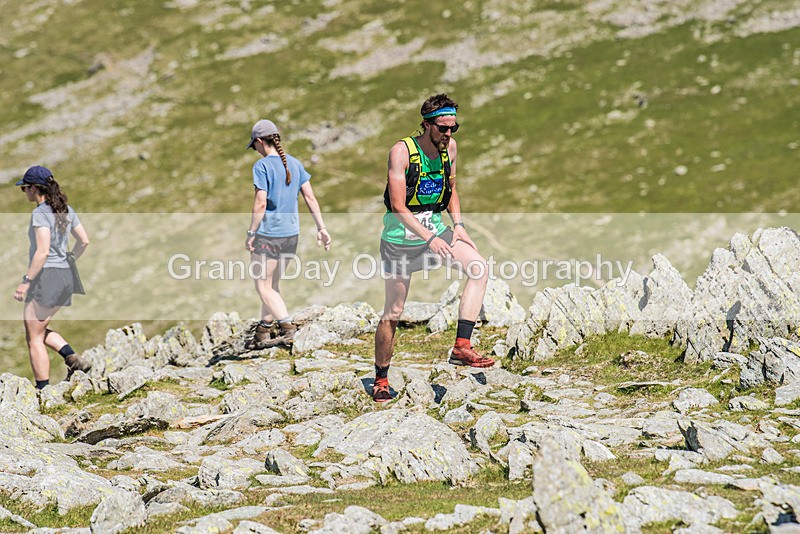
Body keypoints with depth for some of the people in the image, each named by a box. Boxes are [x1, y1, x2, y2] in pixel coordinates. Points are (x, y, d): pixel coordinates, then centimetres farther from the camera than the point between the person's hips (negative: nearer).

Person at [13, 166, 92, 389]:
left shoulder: (40, 213, -15)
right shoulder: (66, 210, 9)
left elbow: (42, 251, -23)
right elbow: (84, 241, 15)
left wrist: (26, 281, -20)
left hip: (45, 278, -8)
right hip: (65, 278, 8)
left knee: (34, 337, 3)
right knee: (39, 330, 22)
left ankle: (43, 389, 3)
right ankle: (73, 358, 4)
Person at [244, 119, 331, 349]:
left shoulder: (262, 166, -12)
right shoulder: (295, 164, 7)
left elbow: (260, 203, -17)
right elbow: (310, 197, 5)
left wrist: (251, 233, -10)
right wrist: (321, 228, 7)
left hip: (267, 233, -7)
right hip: (291, 233, 7)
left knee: (263, 286, 2)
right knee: (272, 284, 18)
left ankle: (286, 325, -14)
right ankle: (263, 332, 25)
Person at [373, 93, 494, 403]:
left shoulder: (449, 148, 1)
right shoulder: (401, 151, -17)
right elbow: (399, 207, -20)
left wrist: (458, 224, 1)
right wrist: (429, 239, -27)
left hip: (435, 229, 5)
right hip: (401, 237, -5)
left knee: (479, 268, -19)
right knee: (393, 313, 0)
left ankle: (461, 348, -20)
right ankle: (380, 379, 17)